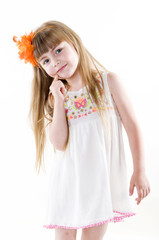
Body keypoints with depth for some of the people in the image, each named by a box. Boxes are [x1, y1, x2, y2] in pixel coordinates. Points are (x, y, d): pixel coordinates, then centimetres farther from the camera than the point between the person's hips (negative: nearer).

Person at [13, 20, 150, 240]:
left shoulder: (108, 80, -4)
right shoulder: (57, 95, 3)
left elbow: (132, 126, -3)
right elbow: (59, 144, -8)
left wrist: (139, 171, -3)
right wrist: (59, 101, -12)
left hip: (103, 178, -2)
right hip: (68, 179, 2)